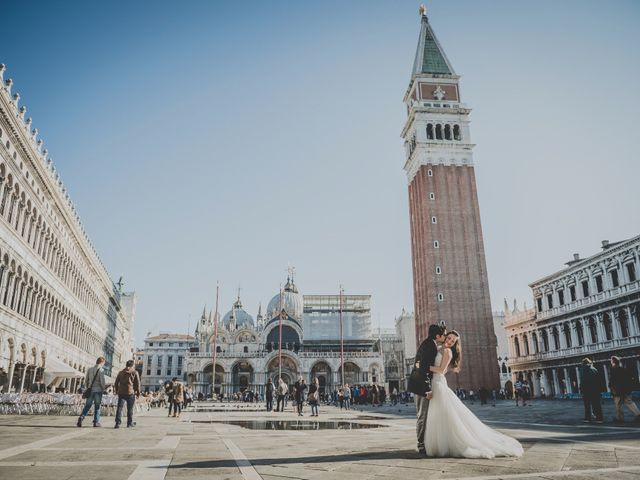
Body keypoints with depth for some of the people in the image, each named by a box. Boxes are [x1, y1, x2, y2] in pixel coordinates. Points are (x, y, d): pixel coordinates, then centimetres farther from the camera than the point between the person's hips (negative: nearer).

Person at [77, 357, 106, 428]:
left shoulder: (90, 369, 8)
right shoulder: (101, 370, -9)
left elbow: (86, 381, 11)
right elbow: (102, 381, -13)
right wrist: (103, 388, 3)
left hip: (90, 390, 4)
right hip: (98, 390, -4)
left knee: (87, 406, 9)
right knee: (97, 406, 4)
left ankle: (81, 417, -10)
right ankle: (96, 422, 6)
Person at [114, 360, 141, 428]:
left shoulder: (120, 372, 12)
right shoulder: (134, 372, 1)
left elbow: (116, 383, 15)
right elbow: (137, 383, -1)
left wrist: (117, 391, 24)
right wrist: (138, 392, 8)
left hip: (121, 393, 3)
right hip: (130, 393, -3)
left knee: (119, 408, 1)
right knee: (130, 409, 6)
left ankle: (118, 423, -9)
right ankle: (130, 423, 12)